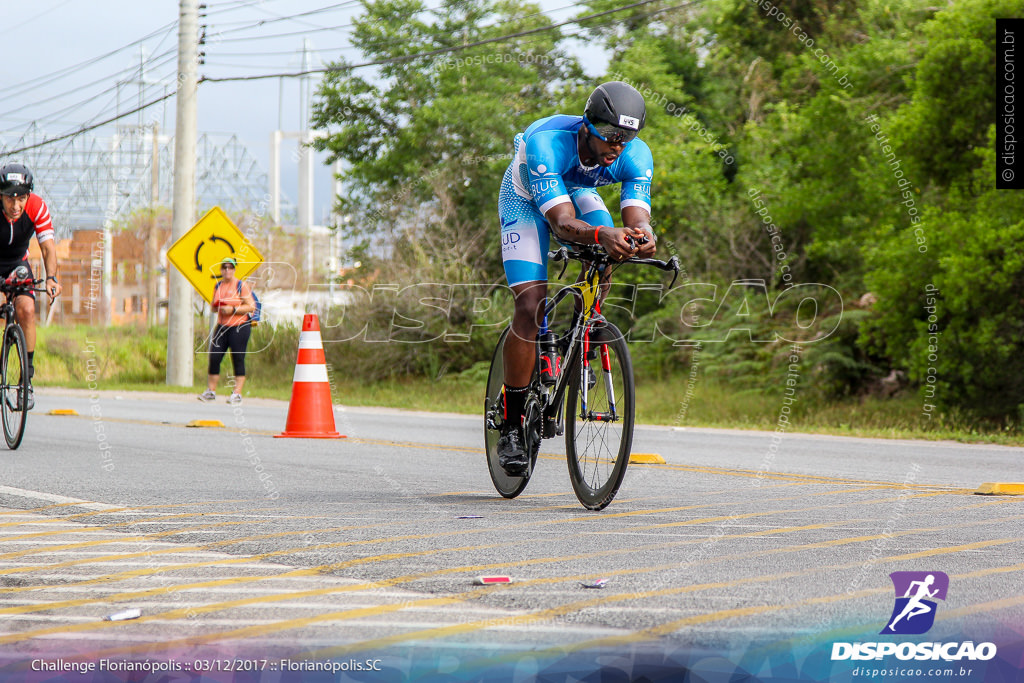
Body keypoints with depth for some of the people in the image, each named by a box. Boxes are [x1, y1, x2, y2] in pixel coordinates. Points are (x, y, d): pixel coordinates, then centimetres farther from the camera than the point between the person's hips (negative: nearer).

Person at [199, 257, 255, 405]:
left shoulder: (241, 286, -4)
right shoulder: (218, 286, 13)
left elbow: (251, 307, -8)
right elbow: (214, 306, 22)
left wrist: (233, 309, -17)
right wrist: (216, 307, -1)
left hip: (239, 327, -5)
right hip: (222, 326, 5)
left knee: (238, 360, -5)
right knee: (214, 358, -1)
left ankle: (237, 393, -1)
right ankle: (211, 391, 8)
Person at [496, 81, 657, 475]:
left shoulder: (636, 156, -29)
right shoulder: (547, 143, -41)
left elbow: (638, 217, -38)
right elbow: (562, 224, -49)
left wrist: (642, 237, -62)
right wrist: (601, 235, -69)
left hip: (577, 191, 4)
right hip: (527, 200, -4)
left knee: (608, 262, -26)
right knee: (531, 306, -19)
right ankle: (511, 428, -11)